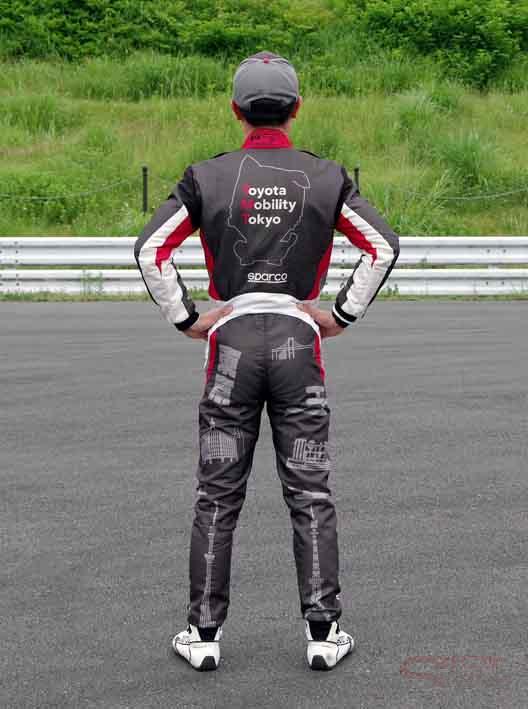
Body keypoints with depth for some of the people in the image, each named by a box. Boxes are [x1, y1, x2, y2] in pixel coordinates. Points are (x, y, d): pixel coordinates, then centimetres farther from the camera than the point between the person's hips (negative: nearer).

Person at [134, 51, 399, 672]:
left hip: (231, 340, 0)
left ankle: (203, 634, 11)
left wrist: (185, 319, 2)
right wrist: (342, 315, 4)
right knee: (311, 494, 6)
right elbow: (383, 246, 1)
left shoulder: (206, 177, 2)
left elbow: (150, 249, -4)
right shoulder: (325, 178, 4)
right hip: (299, 340, 0)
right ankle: (322, 632, 8)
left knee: (217, 497, 7)